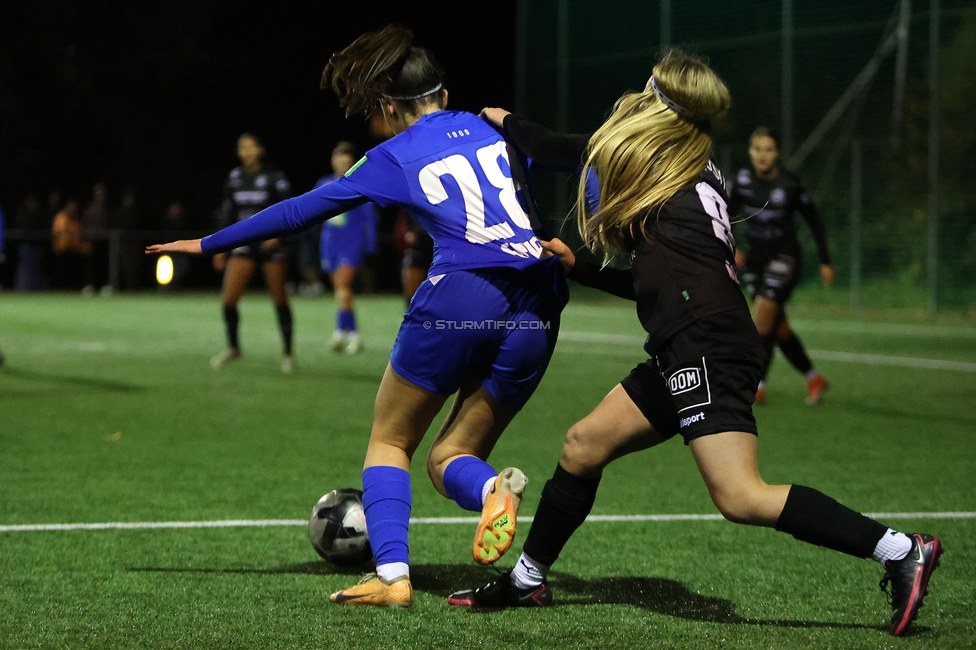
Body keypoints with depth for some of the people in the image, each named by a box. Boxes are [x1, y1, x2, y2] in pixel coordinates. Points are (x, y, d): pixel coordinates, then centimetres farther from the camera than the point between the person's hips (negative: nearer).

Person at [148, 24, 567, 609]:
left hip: (459, 296, -4)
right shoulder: (497, 129, 17)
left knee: (390, 443, 14)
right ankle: (493, 488, -22)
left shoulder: (394, 158, 9)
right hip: (535, 314, 4)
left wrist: (208, 244, 22)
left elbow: (301, 211, 14)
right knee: (450, 457, 14)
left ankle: (392, 576, -5)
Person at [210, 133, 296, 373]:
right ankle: (233, 347, 12)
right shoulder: (235, 177, 7)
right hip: (243, 243, 3)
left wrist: (276, 233, -21)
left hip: (270, 243, -3)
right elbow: (227, 214, 13)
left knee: (279, 299, 1)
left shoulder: (274, 177, -5)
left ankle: (288, 352, 14)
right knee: (228, 298, -7)